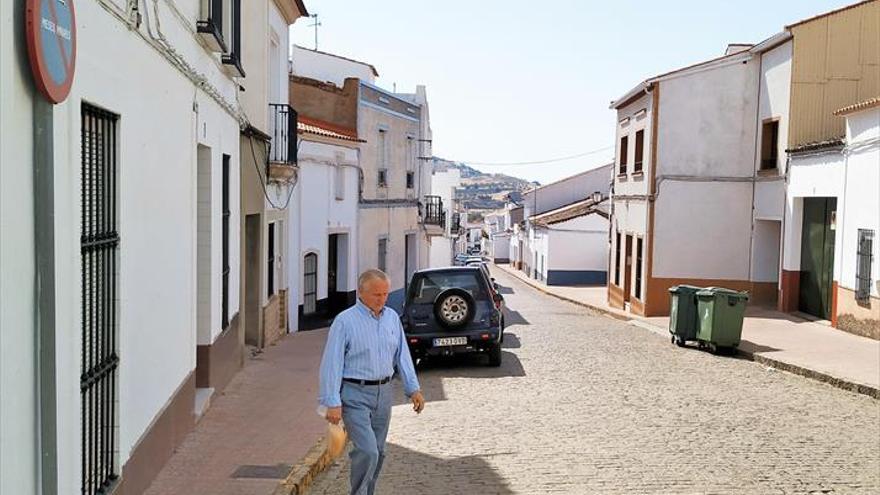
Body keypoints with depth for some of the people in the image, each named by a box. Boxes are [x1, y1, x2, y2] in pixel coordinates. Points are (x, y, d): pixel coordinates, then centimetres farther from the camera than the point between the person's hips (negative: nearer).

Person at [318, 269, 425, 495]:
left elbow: (402, 355, 12)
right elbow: (332, 363, -12)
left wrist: (413, 388, 6)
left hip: (383, 392, 6)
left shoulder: (392, 317, 7)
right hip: (355, 394, -6)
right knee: (367, 451, -14)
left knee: (378, 452, 12)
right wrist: (332, 403, -16)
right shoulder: (345, 321, -11)